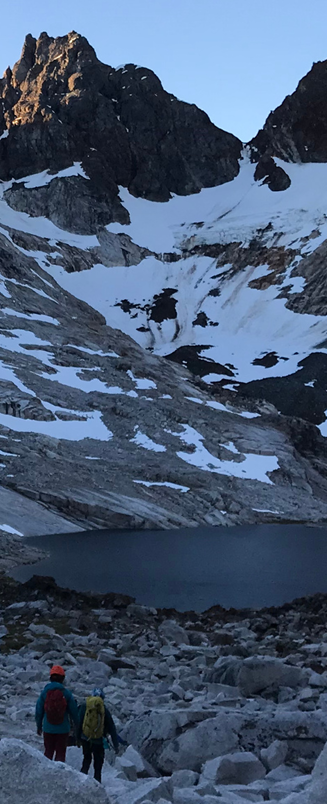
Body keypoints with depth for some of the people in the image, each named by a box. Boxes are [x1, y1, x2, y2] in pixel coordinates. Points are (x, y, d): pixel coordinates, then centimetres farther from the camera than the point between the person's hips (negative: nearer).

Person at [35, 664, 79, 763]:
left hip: (48, 728, 1)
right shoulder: (66, 693, -7)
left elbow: (39, 711, 3)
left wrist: (39, 726, 15)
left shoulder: (45, 692, -4)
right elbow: (74, 711, -2)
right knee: (61, 753, 7)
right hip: (63, 729, -1)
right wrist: (78, 725, 12)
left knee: (48, 752, 14)